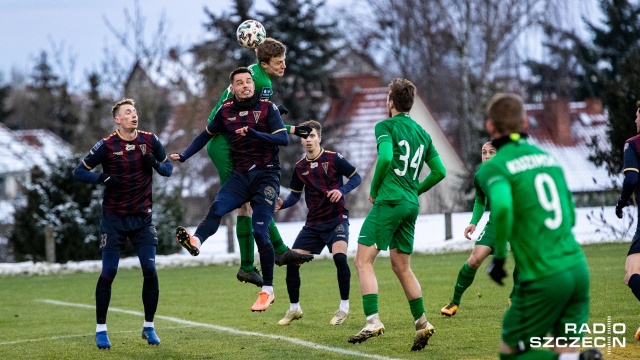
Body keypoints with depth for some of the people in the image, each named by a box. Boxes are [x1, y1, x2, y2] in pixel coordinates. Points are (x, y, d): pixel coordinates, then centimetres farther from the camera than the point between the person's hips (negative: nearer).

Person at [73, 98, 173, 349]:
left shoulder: (150, 140, -1)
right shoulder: (106, 146, -8)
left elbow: (168, 167, 9)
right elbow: (78, 172, -6)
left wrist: (155, 164, -14)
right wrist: (101, 177, -25)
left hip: (143, 218, 2)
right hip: (114, 219, -2)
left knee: (150, 271, -5)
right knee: (108, 273, -3)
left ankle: (149, 327, 10)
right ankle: (101, 330, 9)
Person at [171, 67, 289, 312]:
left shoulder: (267, 108, -2)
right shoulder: (226, 111, 8)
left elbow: (284, 139, -14)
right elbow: (206, 135, 22)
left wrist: (253, 133, -27)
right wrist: (184, 156, 12)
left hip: (266, 175, -3)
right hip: (240, 175, 3)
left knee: (260, 231, -11)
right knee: (217, 207, -27)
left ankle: (267, 290, -3)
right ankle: (195, 242, -54)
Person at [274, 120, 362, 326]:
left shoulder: (333, 159, -6)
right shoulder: (300, 167, 6)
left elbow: (356, 177, -1)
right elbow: (295, 195, 15)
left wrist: (342, 190, -19)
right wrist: (282, 204, -5)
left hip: (336, 219, -5)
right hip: (313, 223, 5)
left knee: (339, 257, -26)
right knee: (292, 262, -4)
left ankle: (344, 307, -9)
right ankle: (294, 309, 15)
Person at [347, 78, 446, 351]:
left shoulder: (386, 126, -4)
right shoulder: (422, 132, 16)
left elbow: (385, 158, -20)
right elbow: (439, 171, 15)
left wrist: (373, 190, -7)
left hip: (389, 202, -7)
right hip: (411, 206, 7)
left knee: (363, 261, -8)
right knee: (402, 267, 16)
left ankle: (373, 321, -21)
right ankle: (421, 323, 13)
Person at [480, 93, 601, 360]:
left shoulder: (493, 167, -6)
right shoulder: (549, 158, 13)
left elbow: (502, 206, -27)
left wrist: (498, 256, -13)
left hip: (543, 278, -6)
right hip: (578, 267, 6)